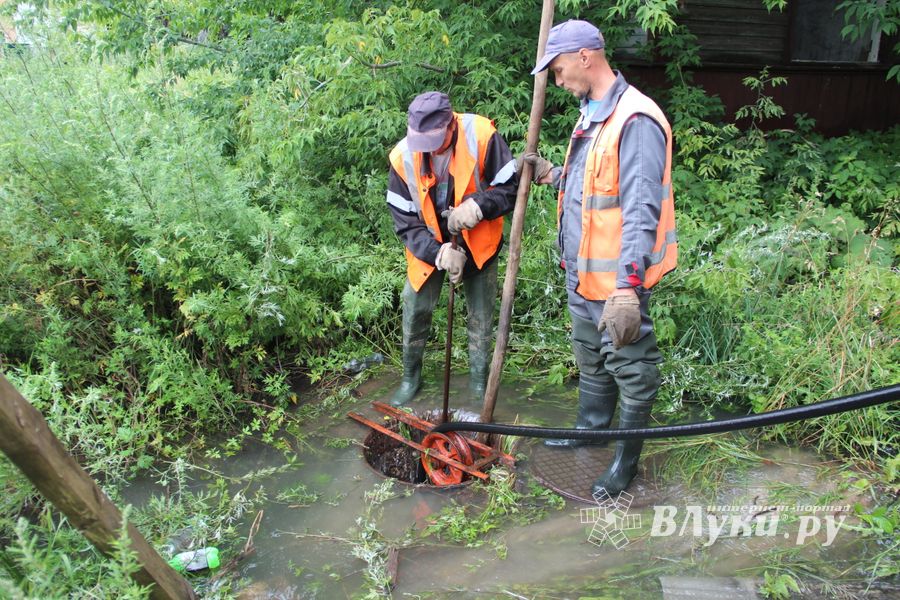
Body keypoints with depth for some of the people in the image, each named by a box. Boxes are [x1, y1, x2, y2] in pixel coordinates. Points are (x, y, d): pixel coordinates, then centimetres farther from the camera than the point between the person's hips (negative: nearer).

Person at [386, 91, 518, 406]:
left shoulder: (481, 136, -25)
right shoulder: (403, 156, -19)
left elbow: (511, 188, -15)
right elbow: (405, 223, -14)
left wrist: (478, 206, -34)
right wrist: (439, 253, -29)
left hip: (479, 244, -1)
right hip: (429, 248, 1)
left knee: (481, 319, 10)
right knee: (415, 313, 6)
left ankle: (479, 380, 31)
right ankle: (410, 377, 31)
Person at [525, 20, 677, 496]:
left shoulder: (635, 121, -21)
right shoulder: (591, 116, 12)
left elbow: (640, 212, -27)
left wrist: (628, 288, -32)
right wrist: (554, 175, 8)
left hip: (617, 282, -10)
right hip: (583, 275, 10)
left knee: (630, 370, 8)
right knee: (591, 361, 25)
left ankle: (627, 457, 26)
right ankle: (590, 428, 45)